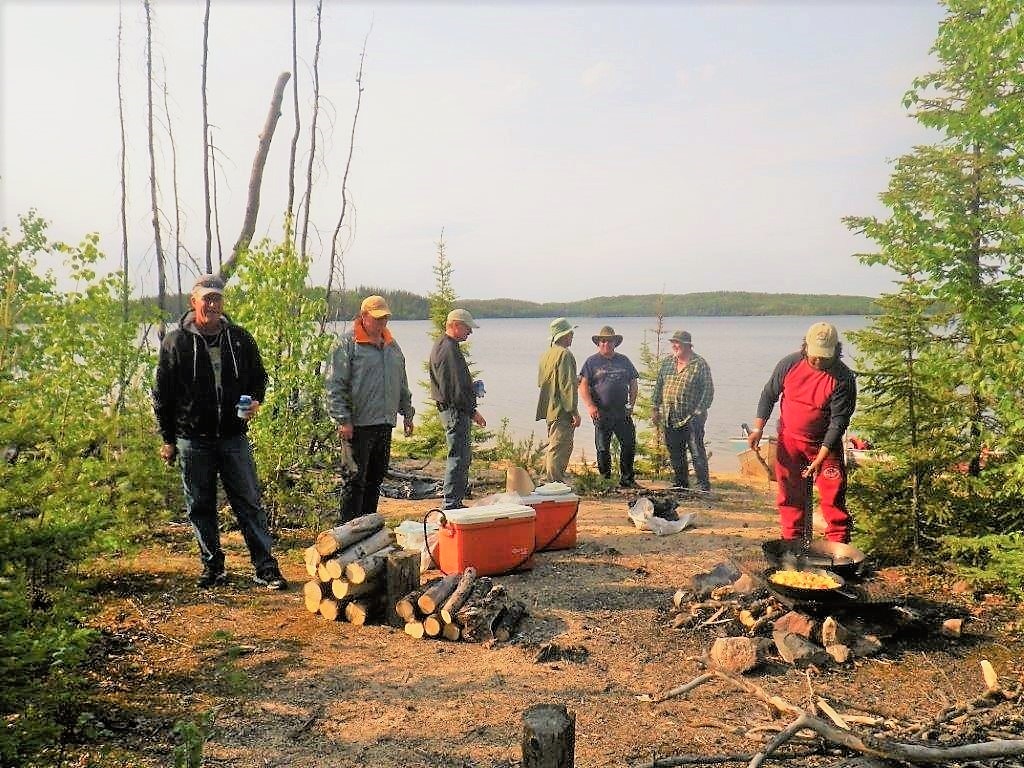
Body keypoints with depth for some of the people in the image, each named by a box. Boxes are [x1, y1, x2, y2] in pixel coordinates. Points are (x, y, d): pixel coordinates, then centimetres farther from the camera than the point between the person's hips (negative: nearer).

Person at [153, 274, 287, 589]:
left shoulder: (240, 339, 4)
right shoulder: (176, 342, -1)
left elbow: (259, 377, 16)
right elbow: (163, 395, 3)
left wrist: (255, 401, -6)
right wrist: (168, 439, 3)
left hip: (234, 437, 1)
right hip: (193, 441, 0)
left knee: (249, 504, 1)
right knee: (201, 508, 9)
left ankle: (265, 567, 6)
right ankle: (213, 567, 23)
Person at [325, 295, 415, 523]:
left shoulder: (392, 346, 15)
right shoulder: (347, 344, -7)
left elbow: (402, 383, 24)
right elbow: (334, 386, -11)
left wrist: (407, 412, 20)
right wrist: (343, 420, -16)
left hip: (385, 423, 7)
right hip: (358, 425, -7)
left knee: (376, 479, 13)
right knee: (356, 481, -4)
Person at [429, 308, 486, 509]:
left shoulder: (441, 344, 17)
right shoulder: (450, 349, -18)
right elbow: (457, 388, -21)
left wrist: (472, 387, 16)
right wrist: (472, 411, -15)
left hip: (447, 407, 11)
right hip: (455, 409, -11)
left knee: (463, 456, 18)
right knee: (458, 457, -7)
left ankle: (455, 500, 25)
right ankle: (451, 504, -4)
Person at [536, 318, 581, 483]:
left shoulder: (547, 354, 15)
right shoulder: (564, 354, -14)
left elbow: (541, 382, 23)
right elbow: (567, 385, -20)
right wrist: (574, 411, -19)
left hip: (549, 409, 10)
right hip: (561, 410, -10)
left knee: (554, 447, 18)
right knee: (559, 449, -8)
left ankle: (552, 480, 25)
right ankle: (555, 483, -7)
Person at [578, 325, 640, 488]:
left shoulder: (624, 361, 13)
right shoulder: (592, 362, 2)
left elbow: (633, 384, 16)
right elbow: (583, 386, -6)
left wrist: (631, 404, 4)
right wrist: (590, 406, -17)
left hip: (622, 412, 3)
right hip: (602, 413, -3)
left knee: (629, 445, 5)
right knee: (603, 449, 3)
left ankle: (627, 479, 18)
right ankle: (605, 481, 15)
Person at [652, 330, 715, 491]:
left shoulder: (700, 364, -4)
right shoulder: (667, 363, 12)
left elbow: (708, 389, -7)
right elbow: (658, 386, 17)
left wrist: (699, 410, -14)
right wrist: (655, 407, 11)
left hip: (691, 418, -6)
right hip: (670, 418, 6)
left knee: (697, 452, -5)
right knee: (675, 454, 12)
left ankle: (703, 486, 3)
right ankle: (681, 485, 24)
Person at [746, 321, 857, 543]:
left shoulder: (844, 379, -19)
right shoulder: (789, 364, -10)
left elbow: (839, 421, -20)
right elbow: (769, 394, 3)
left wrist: (821, 458, -25)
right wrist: (758, 428, -4)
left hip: (825, 444, -2)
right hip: (789, 441, 3)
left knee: (834, 498, -4)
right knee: (790, 496, 9)